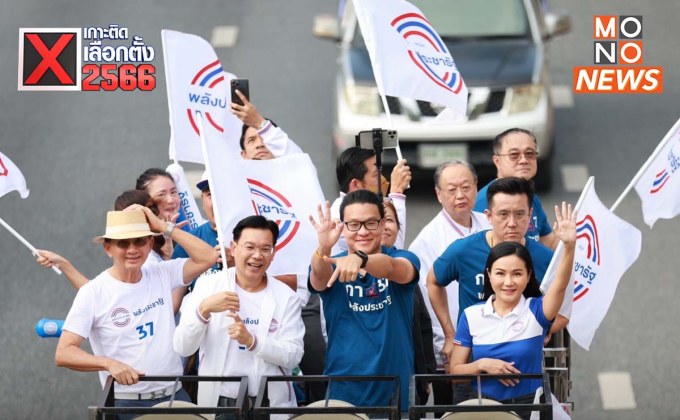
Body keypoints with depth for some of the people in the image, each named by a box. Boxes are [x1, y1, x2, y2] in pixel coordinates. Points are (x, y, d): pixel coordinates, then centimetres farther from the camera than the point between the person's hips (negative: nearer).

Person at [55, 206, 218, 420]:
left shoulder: (162, 275, 6)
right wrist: (109, 363, -29)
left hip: (175, 396, 3)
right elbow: (64, 354, -13)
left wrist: (164, 226, -5)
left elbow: (207, 257, -5)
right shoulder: (93, 293, -8)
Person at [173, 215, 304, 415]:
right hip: (218, 401, 0)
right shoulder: (208, 285, -3)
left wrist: (251, 341, -23)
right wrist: (203, 309, -25)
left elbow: (293, 356, -9)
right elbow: (182, 348, -9)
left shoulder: (286, 297, -1)